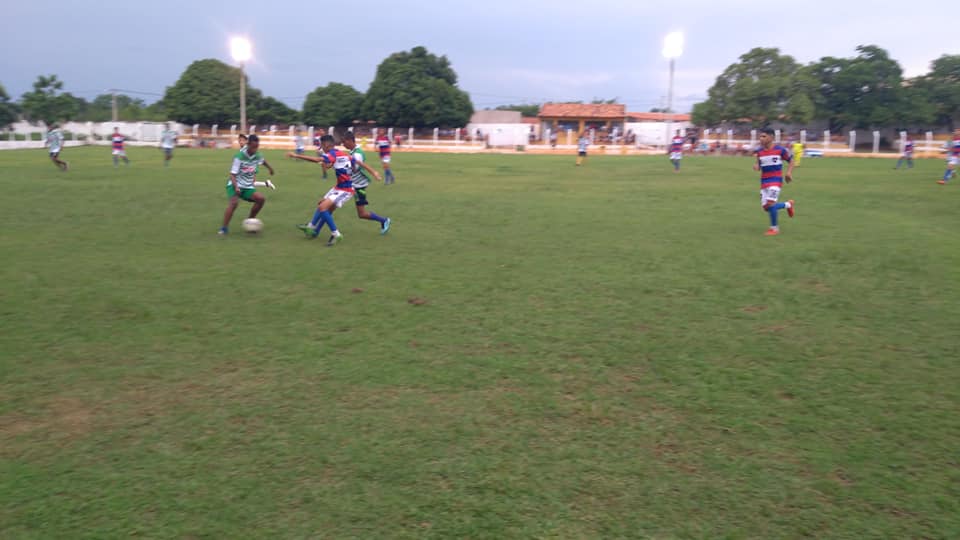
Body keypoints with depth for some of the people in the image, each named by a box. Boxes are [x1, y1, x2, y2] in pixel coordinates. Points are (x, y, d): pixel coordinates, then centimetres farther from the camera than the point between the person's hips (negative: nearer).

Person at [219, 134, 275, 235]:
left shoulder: (257, 156, -2)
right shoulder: (239, 156, -18)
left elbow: (263, 161, 25)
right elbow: (232, 174, -19)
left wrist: (270, 168, 43)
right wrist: (236, 187, -34)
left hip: (247, 187, 6)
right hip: (235, 185, -6)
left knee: (261, 198, -13)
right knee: (234, 202, -30)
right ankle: (224, 228, -25)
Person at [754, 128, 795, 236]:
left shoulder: (780, 150, -7)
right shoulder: (759, 151, 5)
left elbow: (791, 161, 5)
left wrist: (789, 172, -11)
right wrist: (756, 166, -10)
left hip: (776, 180, -5)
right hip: (764, 181, 5)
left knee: (770, 203, -19)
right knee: (766, 208, 3)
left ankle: (774, 228, 0)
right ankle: (788, 205, 31)